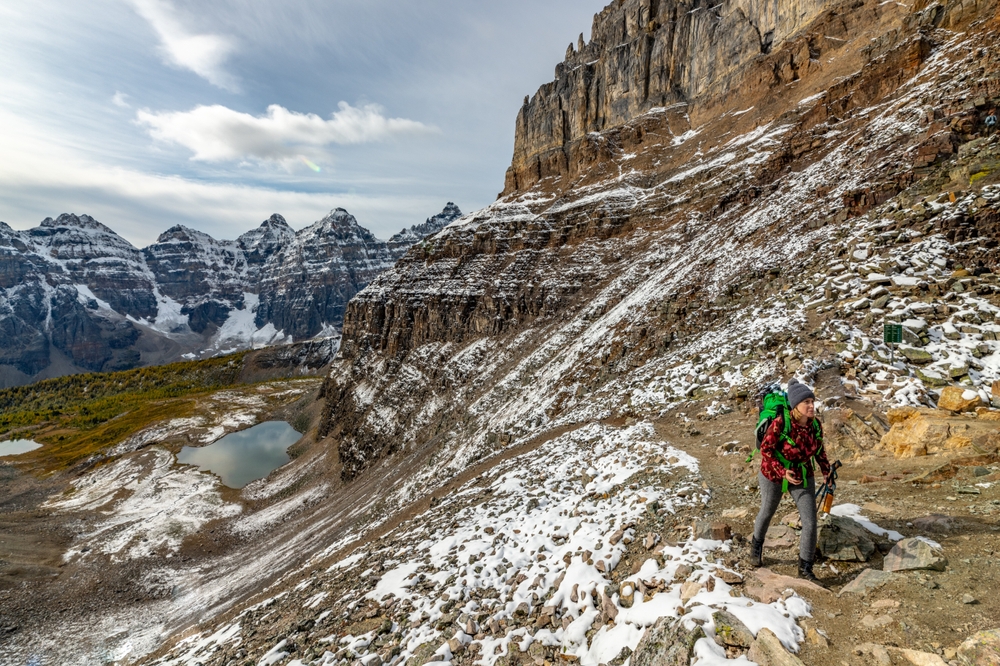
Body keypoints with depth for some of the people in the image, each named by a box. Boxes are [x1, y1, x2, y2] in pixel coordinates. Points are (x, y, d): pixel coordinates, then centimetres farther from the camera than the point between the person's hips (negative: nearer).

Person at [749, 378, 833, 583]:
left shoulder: (816, 424, -14)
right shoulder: (780, 424, -30)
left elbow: (819, 448, 5)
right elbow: (766, 449, -22)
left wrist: (826, 470, 2)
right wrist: (782, 472, -29)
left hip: (803, 477, 3)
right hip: (774, 475, -3)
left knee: (810, 522, -1)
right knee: (767, 513, 19)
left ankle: (805, 568, 19)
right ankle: (756, 545, 48)